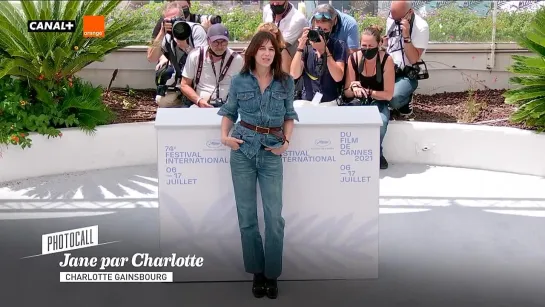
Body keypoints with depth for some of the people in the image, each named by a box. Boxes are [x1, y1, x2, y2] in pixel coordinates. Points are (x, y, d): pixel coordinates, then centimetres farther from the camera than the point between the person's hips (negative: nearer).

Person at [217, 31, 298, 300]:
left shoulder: (286, 82, 2)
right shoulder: (239, 81, 2)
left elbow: (289, 116, 10)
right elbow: (229, 112, 11)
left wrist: (286, 141, -4)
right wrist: (224, 135, -5)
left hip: (271, 154, 0)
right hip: (243, 150, 1)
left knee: (274, 217, -3)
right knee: (247, 216, 6)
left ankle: (272, 274, 13)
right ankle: (257, 272, 20)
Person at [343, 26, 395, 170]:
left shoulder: (386, 60, -14)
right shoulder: (354, 58, -8)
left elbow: (388, 94, -11)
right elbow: (347, 93, 0)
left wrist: (367, 91, -22)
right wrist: (353, 88, -23)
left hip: (379, 102, -2)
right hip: (359, 102, 2)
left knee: (380, 123, -36)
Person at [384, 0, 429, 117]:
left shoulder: (421, 27, -16)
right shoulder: (391, 19, 3)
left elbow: (414, 60, -20)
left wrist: (406, 36, -29)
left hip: (407, 75, -6)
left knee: (393, 100, -34)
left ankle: (405, 101, 3)